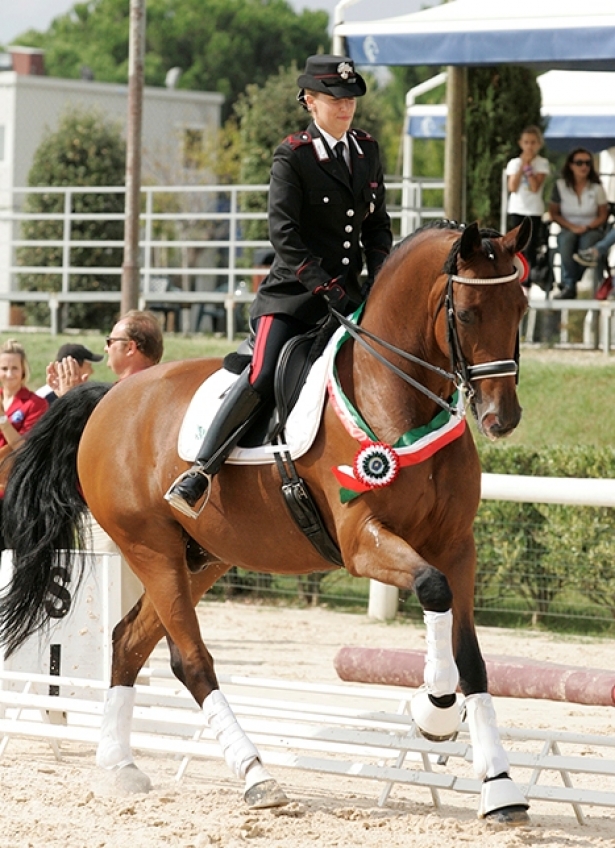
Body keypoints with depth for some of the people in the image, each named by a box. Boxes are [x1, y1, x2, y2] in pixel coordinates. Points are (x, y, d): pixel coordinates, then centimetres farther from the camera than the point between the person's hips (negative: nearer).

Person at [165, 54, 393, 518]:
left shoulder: (368, 150, 11)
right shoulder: (293, 156, -7)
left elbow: (378, 224, 16)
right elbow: (284, 235, -14)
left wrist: (378, 283, 0)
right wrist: (328, 287, -20)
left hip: (349, 290, 6)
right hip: (294, 291, -6)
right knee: (262, 378, -21)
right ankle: (200, 472, -18)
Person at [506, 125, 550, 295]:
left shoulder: (542, 163, -1)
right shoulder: (514, 163, 6)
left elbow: (535, 187, -13)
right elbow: (512, 187, -7)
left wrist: (528, 166, -12)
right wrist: (521, 165, -10)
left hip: (534, 211, -2)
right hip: (516, 209, 2)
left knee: (530, 250, -2)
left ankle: (527, 285, 0)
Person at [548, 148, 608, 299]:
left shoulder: (596, 187, 1)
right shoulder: (560, 186, 1)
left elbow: (603, 215, 6)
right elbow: (554, 213, 4)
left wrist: (587, 227, -11)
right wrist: (572, 227, -10)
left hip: (591, 229, 0)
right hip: (568, 229, 0)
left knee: (587, 242, -38)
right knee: (566, 240, -38)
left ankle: (568, 283, -24)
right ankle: (570, 286, -34)